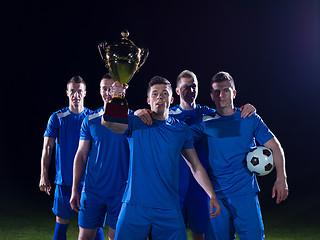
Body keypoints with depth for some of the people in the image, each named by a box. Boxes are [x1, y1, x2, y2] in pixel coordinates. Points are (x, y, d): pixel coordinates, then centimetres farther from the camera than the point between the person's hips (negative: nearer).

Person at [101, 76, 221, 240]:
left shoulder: (181, 129, 8)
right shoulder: (136, 124, 3)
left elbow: (195, 166, 13)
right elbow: (107, 122, -14)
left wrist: (212, 196, 9)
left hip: (169, 208, 1)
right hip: (135, 206, -1)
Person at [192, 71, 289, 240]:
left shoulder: (249, 119, 4)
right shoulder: (206, 122, 4)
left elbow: (274, 147, 4)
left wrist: (281, 179, -5)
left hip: (245, 192, -1)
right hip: (216, 194, 1)